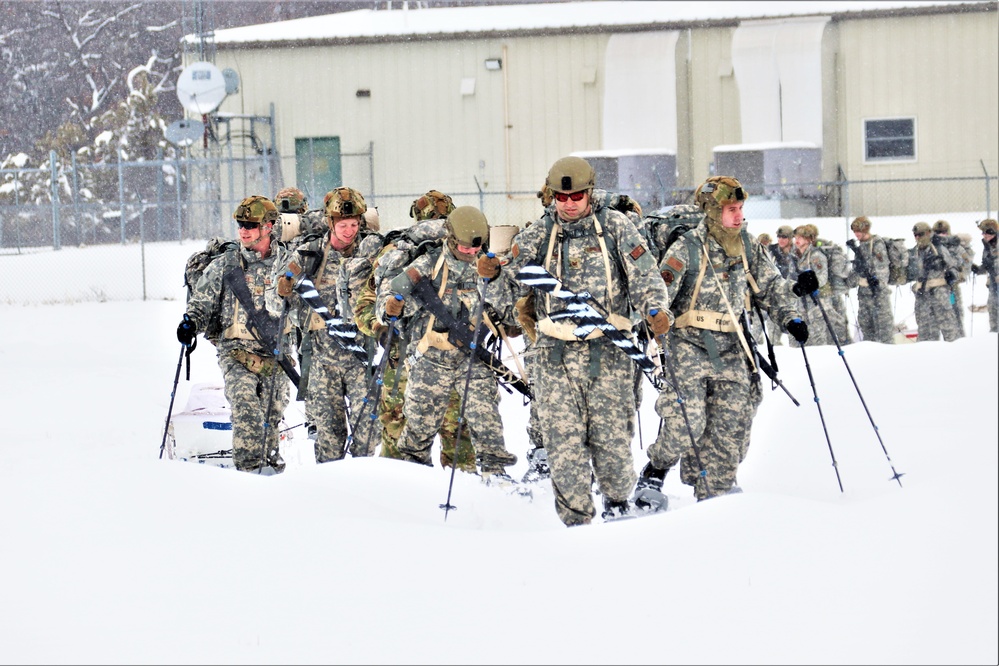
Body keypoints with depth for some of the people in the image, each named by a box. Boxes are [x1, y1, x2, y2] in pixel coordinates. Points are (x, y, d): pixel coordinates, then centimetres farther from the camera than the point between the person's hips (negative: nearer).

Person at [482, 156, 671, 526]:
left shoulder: (615, 227, 5)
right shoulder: (537, 236, 9)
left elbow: (644, 277, 2)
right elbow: (508, 288, 10)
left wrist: (655, 309, -16)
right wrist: (491, 276, -12)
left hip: (607, 352, -1)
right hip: (555, 355, 1)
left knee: (612, 437, 1)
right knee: (564, 441, -4)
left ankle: (617, 501, 28)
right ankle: (577, 523, 6)